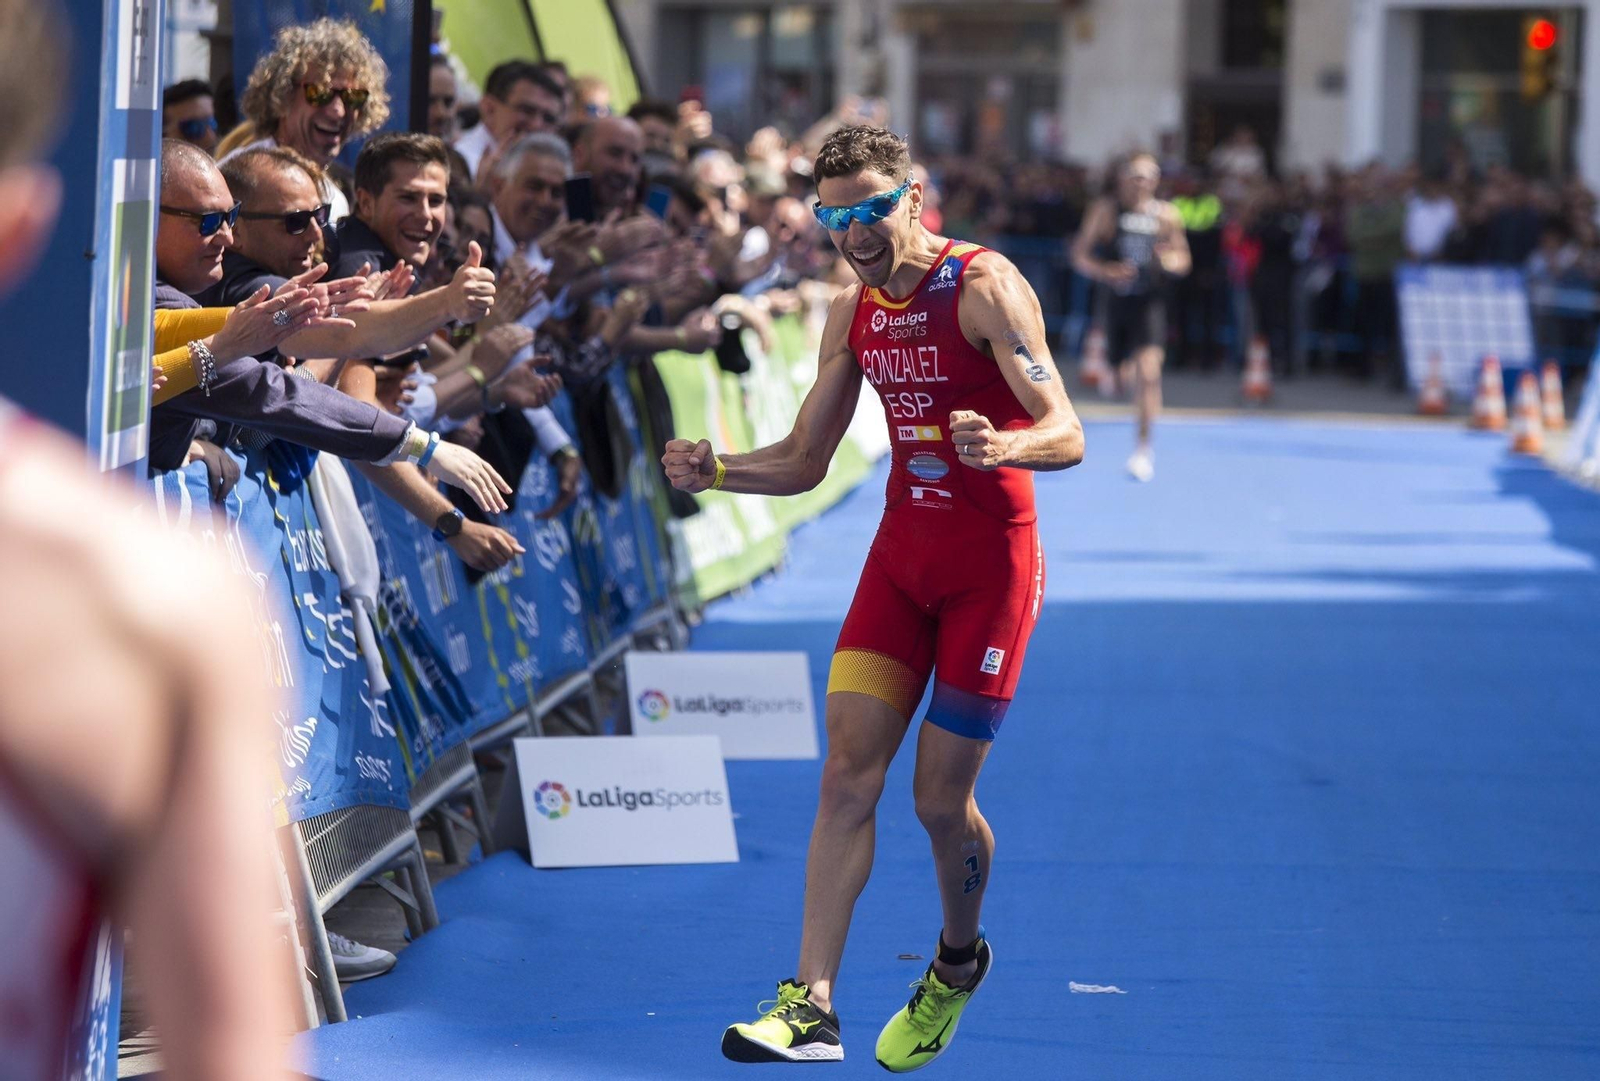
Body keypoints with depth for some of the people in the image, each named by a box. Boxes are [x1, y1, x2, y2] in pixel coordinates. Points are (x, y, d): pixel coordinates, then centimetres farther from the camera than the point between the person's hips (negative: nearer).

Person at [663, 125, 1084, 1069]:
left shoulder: (985, 286, -14)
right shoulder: (853, 315, 7)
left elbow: (1067, 436, -21)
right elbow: (803, 462, 13)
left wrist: (1000, 446, -43)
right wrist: (712, 471, -6)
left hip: (991, 560, -6)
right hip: (902, 551, 6)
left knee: (942, 798, -1)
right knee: (849, 773, -6)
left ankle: (959, 961, 29)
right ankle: (813, 1007, -8)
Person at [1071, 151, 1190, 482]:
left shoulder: (1167, 215, 0)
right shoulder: (1104, 211, -4)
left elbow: (1182, 260, 10)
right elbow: (1079, 256, -3)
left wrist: (1172, 261, -14)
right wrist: (1106, 272, -22)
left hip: (1150, 303, -1)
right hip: (1116, 301, 1)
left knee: (1148, 371, -17)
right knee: (1127, 371, 13)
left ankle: (1144, 447, -11)